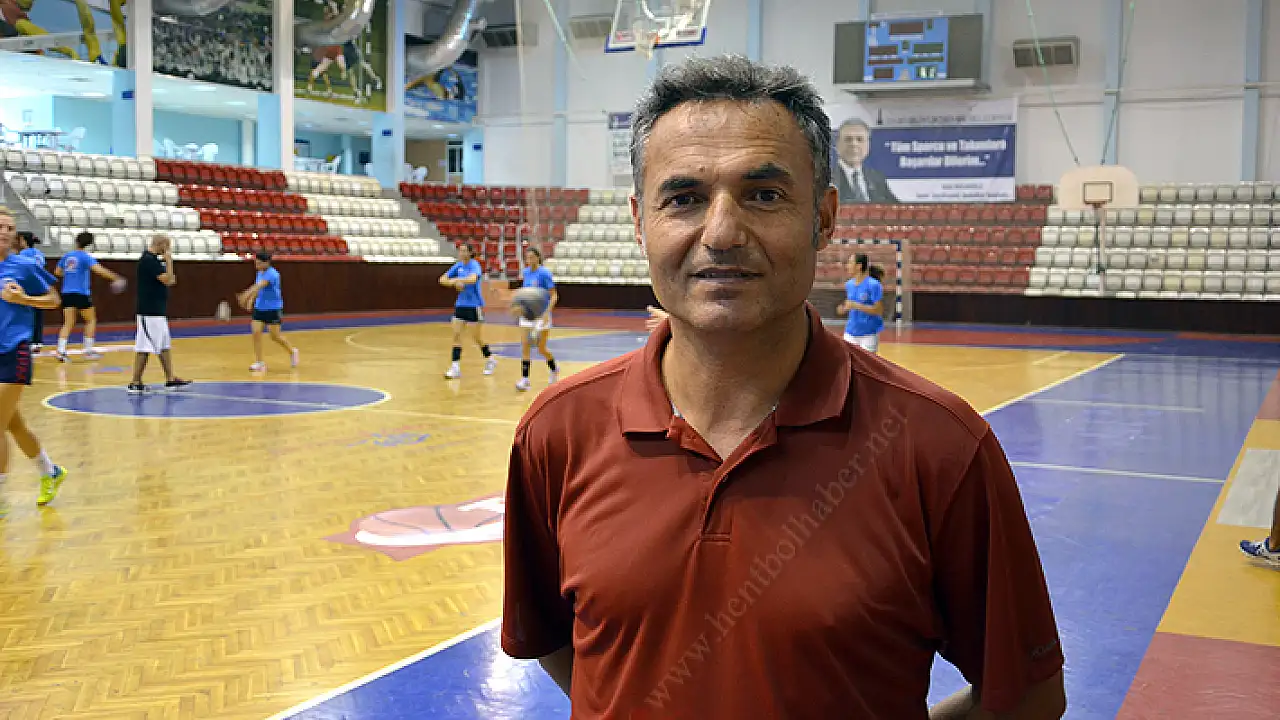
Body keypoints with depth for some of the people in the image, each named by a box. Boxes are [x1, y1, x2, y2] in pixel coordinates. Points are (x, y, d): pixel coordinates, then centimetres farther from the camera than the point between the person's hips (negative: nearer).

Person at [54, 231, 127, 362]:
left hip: (67, 293, 5)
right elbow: (98, 269, -21)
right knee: (91, 320, 12)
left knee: (68, 323, 4)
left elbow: (57, 272, 21)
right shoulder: (85, 257, -6)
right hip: (81, 293, -5)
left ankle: (61, 350, -11)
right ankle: (88, 349, 8)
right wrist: (116, 278, -22)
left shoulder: (67, 256, 11)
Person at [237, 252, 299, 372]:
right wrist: (251, 299, 0)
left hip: (273, 308, -7)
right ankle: (259, 363, -1)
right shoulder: (260, 273, 6)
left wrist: (246, 295, -48)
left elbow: (259, 286, -35)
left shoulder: (272, 274, -20)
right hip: (259, 308, 7)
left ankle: (292, 351, 27)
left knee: (275, 336, 0)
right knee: (256, 333, -6)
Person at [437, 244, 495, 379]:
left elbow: (473, 279, -35)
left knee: (477, 337, 3)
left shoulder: (474, 265, -13)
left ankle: (490, 360, 25)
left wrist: (456, 279, -33)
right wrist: (455, 283, -16)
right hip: (460, 305, 6)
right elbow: (442, 279, 2)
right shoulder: (458, 265, 6)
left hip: (474, 306, -6)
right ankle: (455, 367, -4)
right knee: (456, 335, -3)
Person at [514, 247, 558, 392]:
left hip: (542, 314, -5)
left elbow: (554, 295, -14)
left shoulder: (544, 273, -14)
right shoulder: (525, 272, 5)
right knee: (525, 346, -4)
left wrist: (547, 312, -25)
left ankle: (554, 370, 30)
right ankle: (525, 379, -3)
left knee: (541, 349, 2)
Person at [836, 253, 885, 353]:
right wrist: (844, 309, -3)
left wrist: (856, 306, -23)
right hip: (851, 332, 6)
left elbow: (879, 310, -18)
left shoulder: (874, 285, -15)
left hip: (869, 334, -6)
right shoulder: (849, 284, 6)